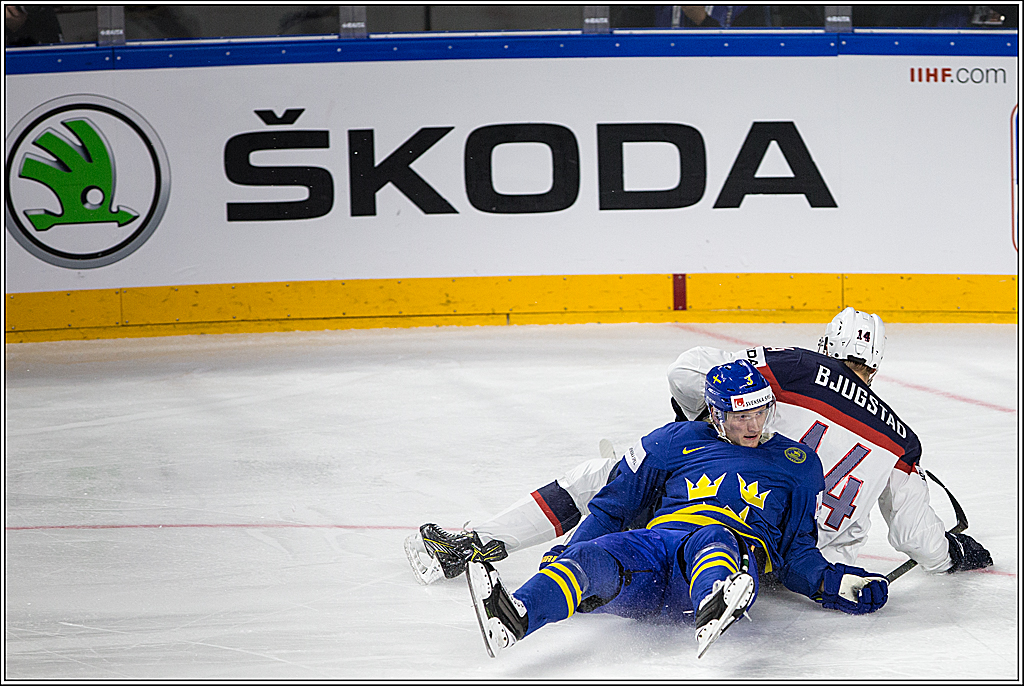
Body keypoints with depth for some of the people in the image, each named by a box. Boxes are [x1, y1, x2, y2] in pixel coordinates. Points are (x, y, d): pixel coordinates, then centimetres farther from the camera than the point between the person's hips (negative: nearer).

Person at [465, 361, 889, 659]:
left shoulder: (798, 465, 22)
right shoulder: (676, 441, 21)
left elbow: (795, 550, 25)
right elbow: (613, 505, 23)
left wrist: (833, 583, 6)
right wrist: (571, 550, 11)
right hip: (655, 541, 2)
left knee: (710, 537, -41)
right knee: (596, 556, -33)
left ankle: (713, 609, -79)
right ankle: (515, 617, -64)